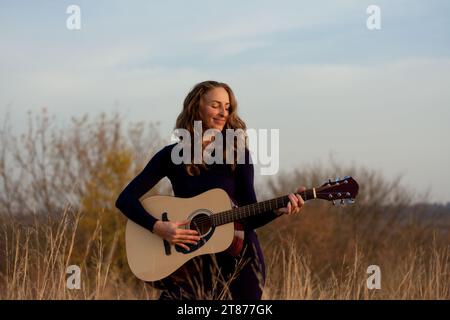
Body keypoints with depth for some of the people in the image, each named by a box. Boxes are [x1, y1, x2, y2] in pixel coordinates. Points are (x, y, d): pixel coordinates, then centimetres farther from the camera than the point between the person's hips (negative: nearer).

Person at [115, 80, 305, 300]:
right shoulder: (171, 156, 0)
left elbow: (250, 217, -2)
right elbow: (125, 199, -4)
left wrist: (281, 209, -21)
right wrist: (159, 228, -18)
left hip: (238, 258, 0)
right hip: (191, 261, 0)